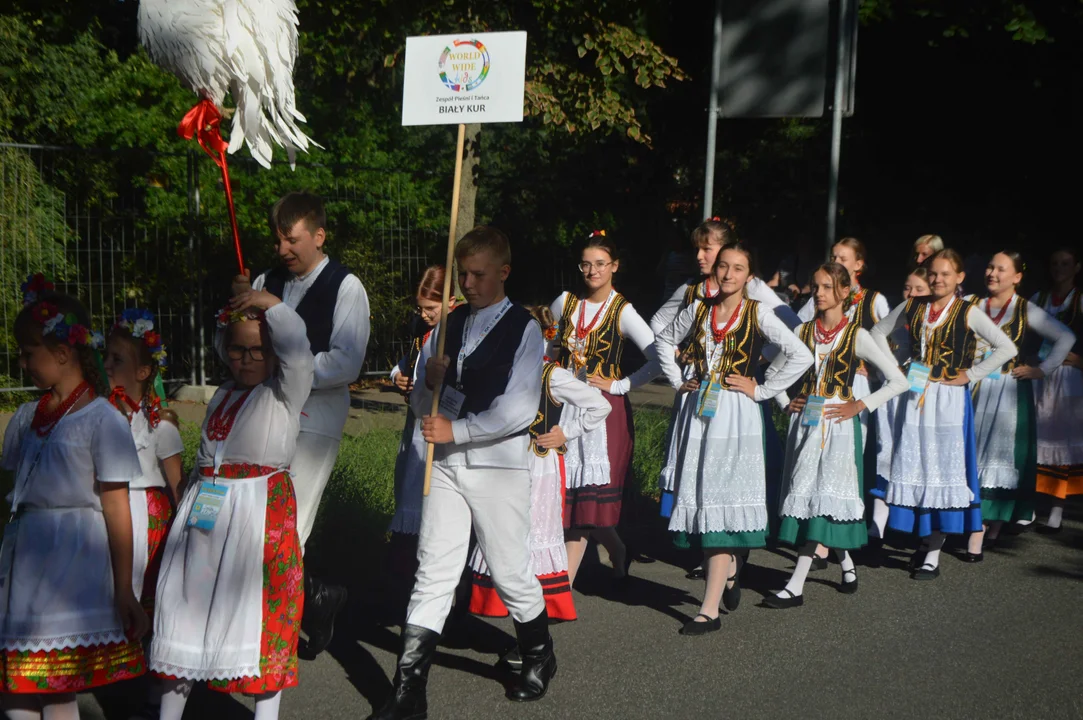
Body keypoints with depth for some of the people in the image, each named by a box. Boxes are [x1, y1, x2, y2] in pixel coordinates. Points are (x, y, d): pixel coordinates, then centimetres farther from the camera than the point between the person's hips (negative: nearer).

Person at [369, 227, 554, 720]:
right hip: (446, 463, 4)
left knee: (510, 573, 7)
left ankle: (539, 658, 34)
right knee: (432, 576, 1)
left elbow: (519, 409, -15)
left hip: (499, 463, -4)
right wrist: (432, 382, -9)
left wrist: (456, 430, -15)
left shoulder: (524, 329, -5)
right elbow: (420, 404, 13)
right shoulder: (448, 326, 11)